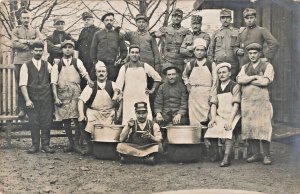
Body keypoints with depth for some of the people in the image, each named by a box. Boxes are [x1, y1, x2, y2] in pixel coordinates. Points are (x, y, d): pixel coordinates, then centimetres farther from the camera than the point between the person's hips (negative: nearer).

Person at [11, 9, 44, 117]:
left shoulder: (35, 31, 16)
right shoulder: (16, 31, 12)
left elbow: (41, 40, -4)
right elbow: (14, 44, -5)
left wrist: (26, 41, -9)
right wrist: (31, 46, -7)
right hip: (20, 61, -1)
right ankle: (22, 109, 3)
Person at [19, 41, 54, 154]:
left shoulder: (47, 65, 11)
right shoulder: (26, 66, 4)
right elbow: (23, 84, -3)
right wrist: (27, 100, -12)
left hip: (46, 98, 1)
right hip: (32, 99, -1)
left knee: (46, 122, 0)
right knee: (34, 122, 0)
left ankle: (45, 145, 10)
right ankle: (35, 145, 10)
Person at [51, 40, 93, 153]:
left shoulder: (77, 62, 9)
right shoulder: (57, 65, 9)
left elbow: (84, 73, -7)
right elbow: (54, 82, 4)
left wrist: (89, 80, -29)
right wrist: (56, 98, -7)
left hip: (76, 94, -1)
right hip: (62, 95, 1)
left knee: (77, 119, -7)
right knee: (65, 120, 4)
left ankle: (76, 144, 4)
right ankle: (70, 143, 17)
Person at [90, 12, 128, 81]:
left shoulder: (118, 34, 10)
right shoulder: (98, 34, 11)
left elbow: (124, 50, 14)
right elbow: (93, 49, 11)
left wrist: (120, 59, 0)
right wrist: (94, 61, 2)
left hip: (113, 65, 0)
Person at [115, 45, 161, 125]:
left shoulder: (145, 66, 5)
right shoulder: (124, 68, 4)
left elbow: (158, 78, 13)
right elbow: (119, 83, -2)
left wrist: (152, 90, 7)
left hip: (143, 100, 0)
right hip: (128, 101, 0)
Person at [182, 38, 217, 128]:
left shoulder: (211, 64, 4)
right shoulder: (190, 64, 11)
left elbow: (215, 80, 3)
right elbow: (184, 76, 29)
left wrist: (211, 93, -5)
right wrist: (187, 84, 15)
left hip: (206, 94, -2)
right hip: (193, 95, 2)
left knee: (205, 118, -10)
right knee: (194, 119, -2)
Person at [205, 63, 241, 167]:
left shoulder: (235, 86, 1)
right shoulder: (217, 88, 16)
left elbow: (236, 105, -8)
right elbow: (213, 104, 11)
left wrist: (230, 120, -20)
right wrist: (213, 118, -7)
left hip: (233, 116, -4)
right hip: (220, 116, 4)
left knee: (228, 129, -34)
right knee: (212, 128, -25)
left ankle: (226, 158, -37)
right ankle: (214, 154, -9)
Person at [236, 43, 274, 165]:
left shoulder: (267, 66, 5)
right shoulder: (245, 67, 18)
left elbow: (265, 82, -11)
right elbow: (239, 79, -1)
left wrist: (247, 80, -3)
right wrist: (255, 77, -9)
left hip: (262, 101, -4)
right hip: (247, 101, 4)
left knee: (263, 128, -8)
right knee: (249, 128, 0)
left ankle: (266, 155, 0)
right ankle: (256, 154, 9)